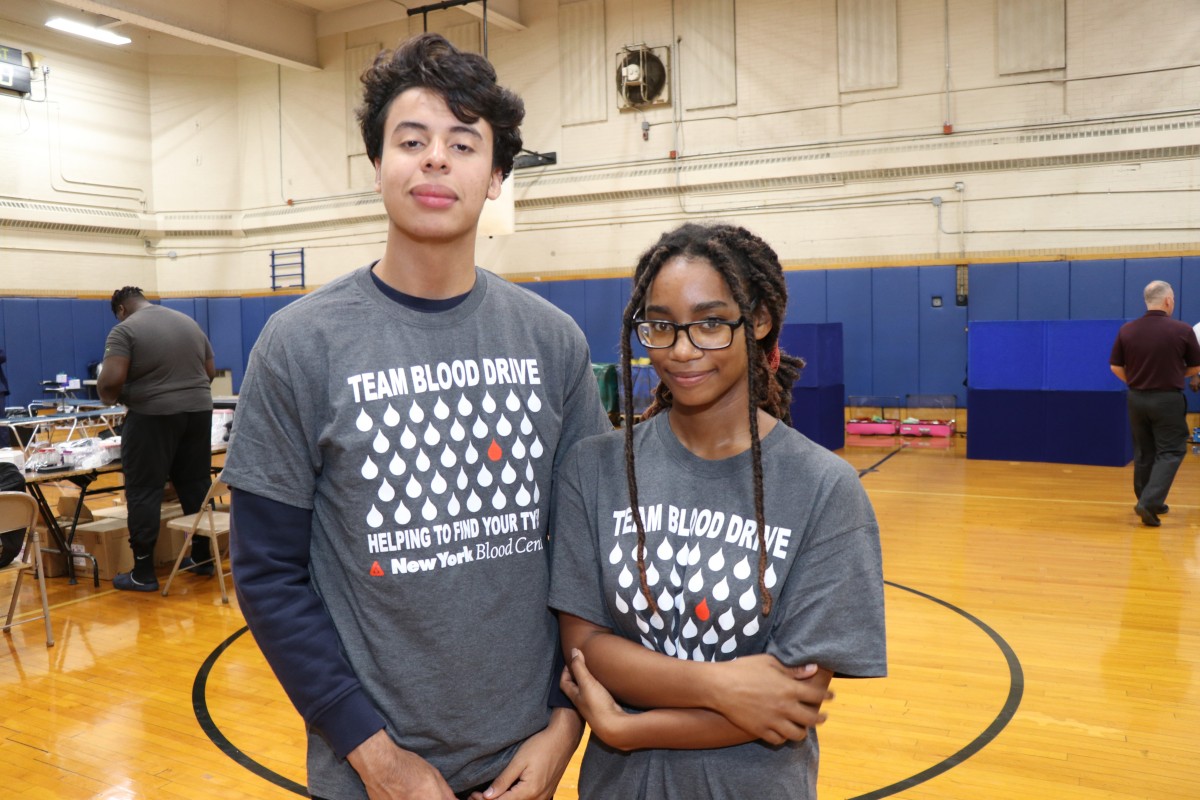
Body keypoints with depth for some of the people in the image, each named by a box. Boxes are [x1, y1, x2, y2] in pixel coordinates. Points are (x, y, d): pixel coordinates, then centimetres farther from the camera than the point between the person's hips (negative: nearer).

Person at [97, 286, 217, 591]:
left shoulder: (125, 330, -7)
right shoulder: (189, 322, 12)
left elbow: (111, 381, -16)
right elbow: (210, 371, 16)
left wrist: (109, 398, 3)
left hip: (152, 416, -6)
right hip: (198, 410, 6)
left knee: (144, 491, 2)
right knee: (196, 485, 13)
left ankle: (143, 572, 6)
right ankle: (202, 557, 20)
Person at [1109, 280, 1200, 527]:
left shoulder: (1127, 330, -3)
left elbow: (1115, 367, 2)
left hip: (1136, 398, 4)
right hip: (1168, 399, -4)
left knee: (1143, 453, 14)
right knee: (1170, 452, 3)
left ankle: (1149, 503, 23)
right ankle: (1149, 502, -11)